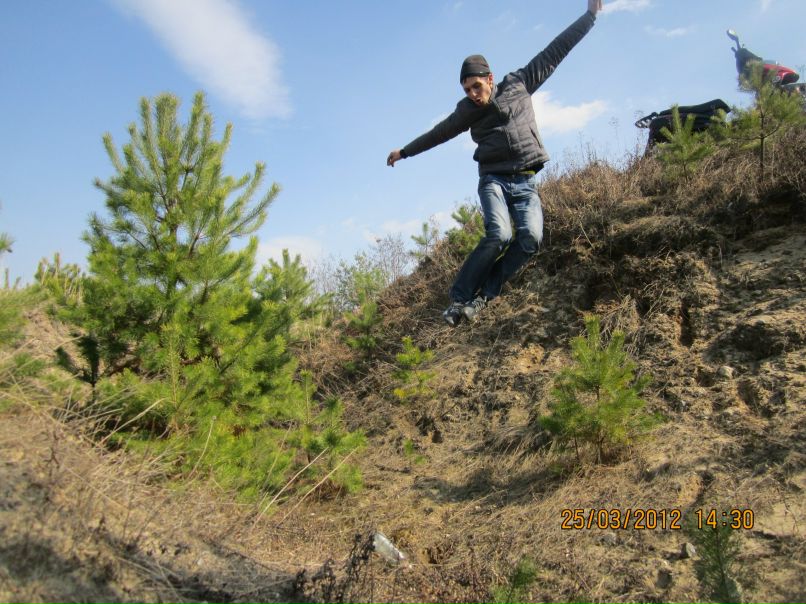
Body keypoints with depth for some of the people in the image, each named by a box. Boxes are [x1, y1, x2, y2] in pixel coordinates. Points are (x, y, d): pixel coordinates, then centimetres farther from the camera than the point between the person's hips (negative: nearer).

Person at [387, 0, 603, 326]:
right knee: (499, 235, -26)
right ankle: (459, 299, -19)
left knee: (531, 238, -21)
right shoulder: (467, 111, 8)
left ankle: (484, 293, -12)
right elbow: (438, 133, 20)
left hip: (526, 182, 2)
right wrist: (404, 152, 28)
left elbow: (555, 51, 13)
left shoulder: (519, 84, 9)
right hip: (494, 180, -2)